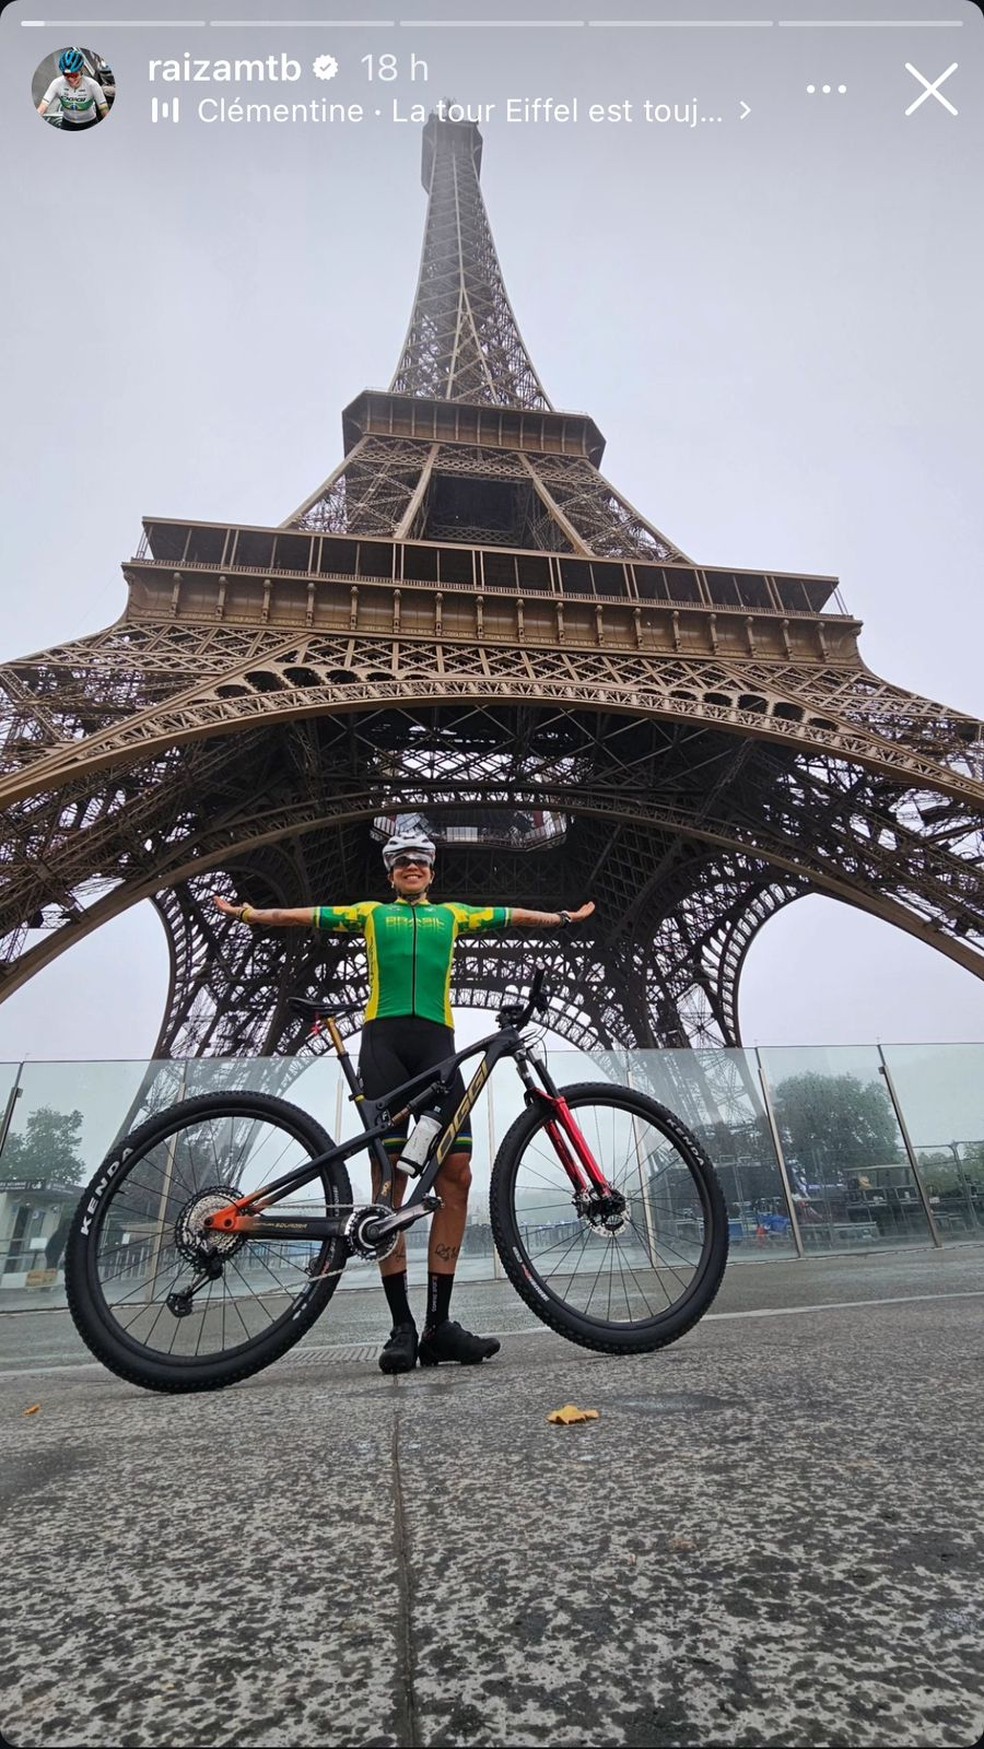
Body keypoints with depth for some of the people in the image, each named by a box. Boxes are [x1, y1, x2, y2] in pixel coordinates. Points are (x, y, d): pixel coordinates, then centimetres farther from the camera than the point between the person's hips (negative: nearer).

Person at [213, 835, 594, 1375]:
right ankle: (401, 1326, -1)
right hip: (383, 1038, -1)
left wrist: (565, 917, 30)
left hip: (436, 1038, 2)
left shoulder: (453, 915, 25)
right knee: (389, 1177, -6)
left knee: (455, 1174, -7)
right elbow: (306, 916, 20)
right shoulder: (370, 914, 22)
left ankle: (439, 1324, 1)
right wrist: (247, 913, 14)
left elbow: (511, 916, 29)